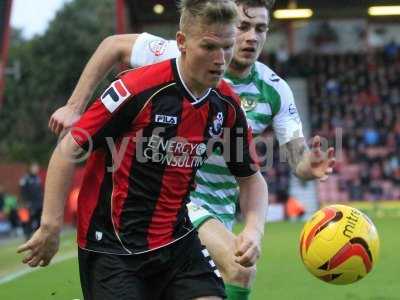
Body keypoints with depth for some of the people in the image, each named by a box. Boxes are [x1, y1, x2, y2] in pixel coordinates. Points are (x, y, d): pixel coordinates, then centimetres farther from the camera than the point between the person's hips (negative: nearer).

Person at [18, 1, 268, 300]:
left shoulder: (227, 105, -2)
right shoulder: (139, 88, -18)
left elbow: (251, 176, 11)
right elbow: (68, 149, -12)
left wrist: (253, 231, -7)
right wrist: (51, 226, -13)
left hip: (177, 241, 5)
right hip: (112, 246, -5)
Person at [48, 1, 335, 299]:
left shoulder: (275, 90, -4)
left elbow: (297, 157, -5)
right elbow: (114, 45, -2)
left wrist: (309, 165, -30)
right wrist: (74, 107, -5)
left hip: (220, 210, 6)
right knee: (240, 267, -26)